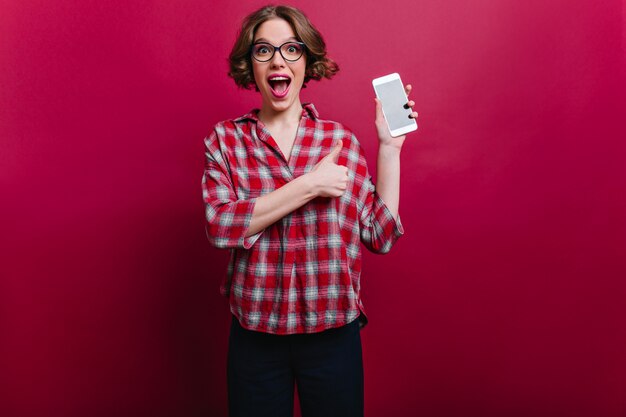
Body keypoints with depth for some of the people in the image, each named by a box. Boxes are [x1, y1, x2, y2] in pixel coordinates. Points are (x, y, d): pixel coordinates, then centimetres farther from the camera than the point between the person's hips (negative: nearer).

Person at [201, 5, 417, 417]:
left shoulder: (342, 140, -1)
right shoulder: (226, 139, -1)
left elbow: (381, 235, -3)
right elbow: (221, 224, -16)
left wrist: (389, 147, -5)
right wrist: (308, 185, -19)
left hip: (334, 333, 1)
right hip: (254, 335, 0)